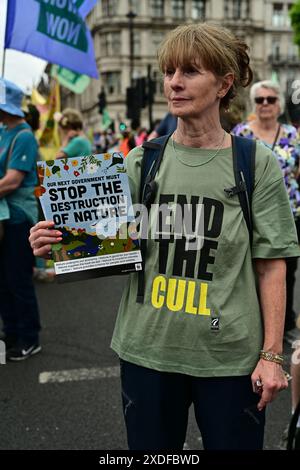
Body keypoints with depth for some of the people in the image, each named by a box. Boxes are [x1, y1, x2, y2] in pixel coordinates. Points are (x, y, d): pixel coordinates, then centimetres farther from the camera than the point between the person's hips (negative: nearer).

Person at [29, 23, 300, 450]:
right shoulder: (141, 162, 1)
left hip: (230, 355, -2)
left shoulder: (257, 164, -5)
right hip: (146, 351, 2)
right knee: (151, 448, 16)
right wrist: (57, 245, -12)